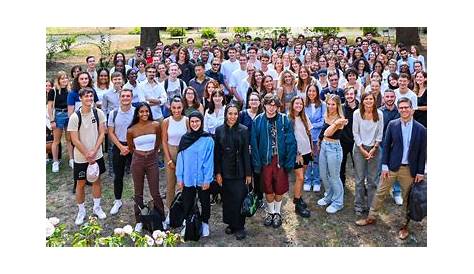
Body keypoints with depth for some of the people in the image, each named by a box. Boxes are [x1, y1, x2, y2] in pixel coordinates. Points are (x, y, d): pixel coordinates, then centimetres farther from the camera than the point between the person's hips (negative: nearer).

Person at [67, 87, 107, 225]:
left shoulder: (99, 113, -7)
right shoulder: (75, 117, -16)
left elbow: (102, 133, -5)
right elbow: (75, 140, -15)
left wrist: (94, 151, -13)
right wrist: (87, 155, -14)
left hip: (97, 155, 3)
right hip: (81, 158, -3)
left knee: (96, 180, 15)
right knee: (81, 183, 8)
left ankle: (97, 207, 32)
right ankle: (81, 211, 24)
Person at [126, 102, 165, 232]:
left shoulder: (156, 125, -7)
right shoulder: (131, 130, -8)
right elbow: (130, 148, 9)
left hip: (152, 161, 0)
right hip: (137, 161, 0)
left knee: (155, 192, 3)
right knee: (138, 193, 10)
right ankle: (139, 221, 23)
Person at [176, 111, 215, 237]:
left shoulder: (208, 139, -9)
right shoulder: (185, 138, 0)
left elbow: (209, 160, -9)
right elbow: (180, 159, 2)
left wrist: (207, 179, -12)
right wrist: (179, 177, -1)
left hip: (202, 179, -2)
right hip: (188, 178, 2)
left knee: (205, 202, 14)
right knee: (187, 203, 12)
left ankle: (205, 224, 32)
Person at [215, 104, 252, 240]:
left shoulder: (243, 130, -3)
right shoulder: (219, 130, 1)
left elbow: (246, 153, -2)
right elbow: (217, 153, 3)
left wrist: (248, 173, -4)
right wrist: (217, 172, -2)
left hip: (239, 171, -2)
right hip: (225, 170, 2)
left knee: (239, 198, -2)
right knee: (227, 198, 8)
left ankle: (239, 227, 11)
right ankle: (230, 223, 25)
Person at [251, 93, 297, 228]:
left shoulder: (284, 120, -5)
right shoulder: (258, 121, -3)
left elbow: (291, 142, -6)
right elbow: (254, 143, -2)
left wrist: (290, 161, -11)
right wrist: (256, 163, -7)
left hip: (280, 159, 0)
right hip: (265, 160, 1)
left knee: (280, 188, 8)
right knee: (268, 188, 10)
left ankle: (277, 212, 30)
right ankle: (270, 212, 32)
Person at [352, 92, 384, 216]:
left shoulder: (379, 114, -1)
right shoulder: (357, 113, -4)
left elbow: (380, 134, 2)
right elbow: (355, 133, -3)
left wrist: (373, 149, -6)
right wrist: (363, 150, -7)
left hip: (374, 149, 1)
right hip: (359, 148, -1)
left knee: (373, 179, 3)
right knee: (360, 179, 3)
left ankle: (371, 206, 15)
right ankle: (359, 206, 13)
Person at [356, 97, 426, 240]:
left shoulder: (421, 129, -5)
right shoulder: (392, 124, -3)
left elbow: (422, 152, -1)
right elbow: (386, 145, 0)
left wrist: (420, 172, -3)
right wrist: (384, 165, -4)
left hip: (409, 169, -1)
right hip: (392, 166, 1)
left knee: (407, 197, 12)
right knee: (380, 193, 9)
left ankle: (405, 224, 28)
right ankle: (371, 217, 25)